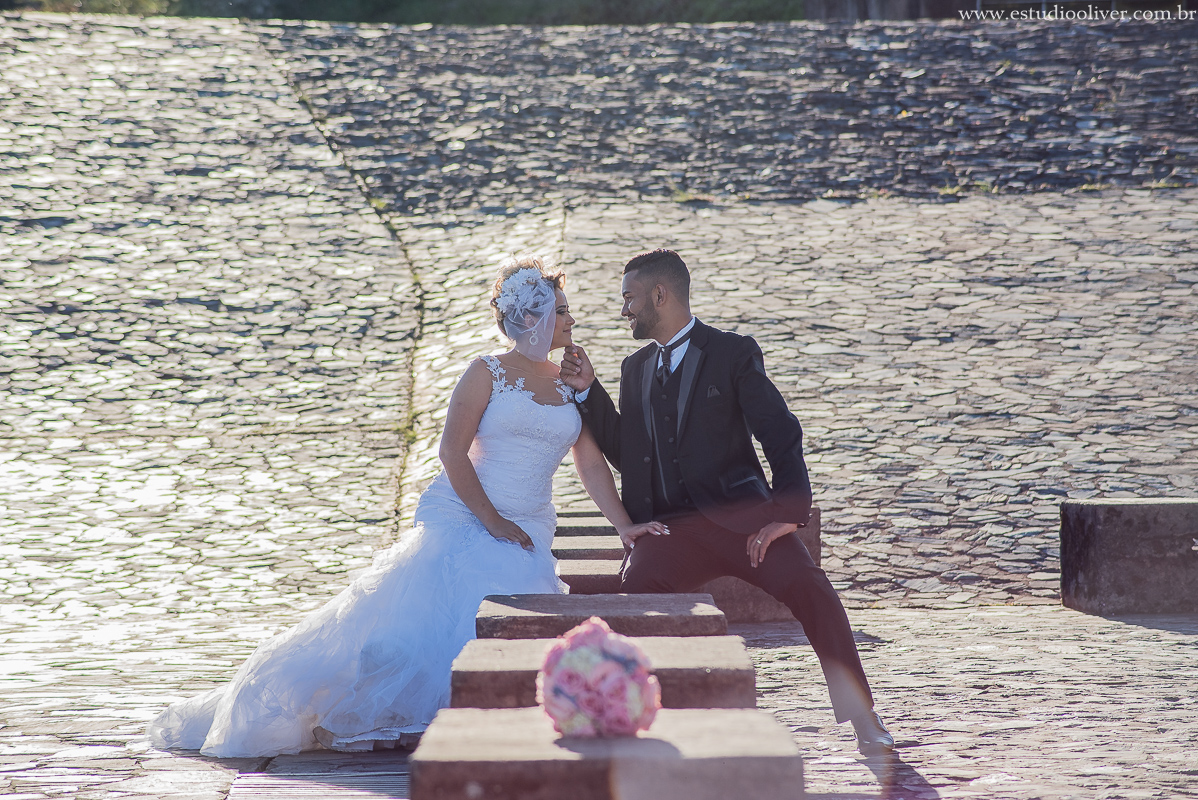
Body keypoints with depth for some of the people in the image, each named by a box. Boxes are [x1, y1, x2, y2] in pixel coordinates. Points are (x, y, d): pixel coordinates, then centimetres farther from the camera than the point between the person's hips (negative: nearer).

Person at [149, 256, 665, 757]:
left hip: (526, 538, 4)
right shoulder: (488, 373, -2)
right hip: (464, 523, -4)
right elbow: (453, 452, -9)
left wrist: (625, 527, -1)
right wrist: (491, 520, -15)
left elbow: (591, 464, 11)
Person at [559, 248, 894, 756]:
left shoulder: (733, 354, 5)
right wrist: (587, 390, 12)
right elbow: (625, 453, 22)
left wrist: (787, 513, -15)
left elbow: (782, 435, -2)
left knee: (805, 583, -28)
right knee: (636, 586, -31)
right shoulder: (636, 369, 21)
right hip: (670, 528, 3)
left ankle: (862, 719, -23)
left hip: (738, 514, -3)